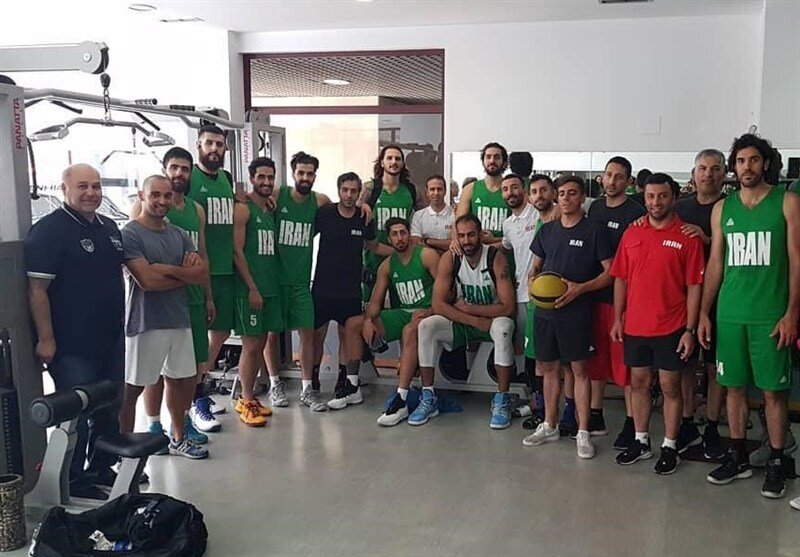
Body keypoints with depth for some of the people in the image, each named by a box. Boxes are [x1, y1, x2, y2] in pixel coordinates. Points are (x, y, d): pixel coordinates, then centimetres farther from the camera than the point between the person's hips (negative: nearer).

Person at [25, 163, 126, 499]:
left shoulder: (109, 227, 11)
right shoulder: (48, 230, -13)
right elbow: (37, 288, -18)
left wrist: (120, 323, 20)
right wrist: (45, 339, -21)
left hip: (111, 339, 8)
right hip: (72, 345, -8)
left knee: (109, 409, 18)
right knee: (75, 414, 2)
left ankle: (102, 468, 34)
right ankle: (73, 480, 17)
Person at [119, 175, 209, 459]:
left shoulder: (179, 234, 12)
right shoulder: (130, 234, -9)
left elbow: (202, 273, 2)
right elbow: (147, 280, -20)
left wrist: (169, 269, -15)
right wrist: (185, 273, -6)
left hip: (179, 319, 7)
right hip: (146, 322, -7)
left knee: (181, 380, 17)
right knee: (132, 387, 0)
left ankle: (177, 437, 36)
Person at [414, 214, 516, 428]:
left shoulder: (496, 258, -18)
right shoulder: (449, 259, -11)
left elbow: (507, 307, -22)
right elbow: (438, 305, -17)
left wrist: (468, 308, -19)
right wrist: (476, 321, -24)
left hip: (492, 318, -2)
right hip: (462, 322, 3)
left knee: (503, 328, -36)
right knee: (426, 326, -21)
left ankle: (502, 401, -24)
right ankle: (428, 399, -12)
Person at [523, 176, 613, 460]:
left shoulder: (594, 232, -4)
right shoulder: (547, 230, 11)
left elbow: (610, 272, -6)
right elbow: (535, 266, 20)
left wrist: (580, 288, -18)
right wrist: (533, 281, -2)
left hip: (576, 311, -5)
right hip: (545, 309, 5)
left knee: (579, 368, 0)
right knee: (548, 366, 12)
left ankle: (582, 432, 8)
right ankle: (549, 426, 24)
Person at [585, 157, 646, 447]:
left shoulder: (635, 213, -9)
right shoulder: (595, 207, 12)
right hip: (594, 294, 7)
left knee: (625, 359, -1)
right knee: (596, 355, 14)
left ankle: (631, 423, 9)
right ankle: (595, 416, 26)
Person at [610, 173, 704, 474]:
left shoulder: (687, 237, -5)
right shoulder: (631, 233, 6)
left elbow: (694, 286, -6)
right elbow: (620, 279, 9)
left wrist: (689, 330, -10)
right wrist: (617, 319, 5)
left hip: (671, 328, -4)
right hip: (634, 326, 4)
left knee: (670, 386, 5)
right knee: (639, 383, 13)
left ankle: (670, 447, 16)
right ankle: (641, 441, 26)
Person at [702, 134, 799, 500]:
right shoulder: (722, 208, 10)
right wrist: (704, 312, 7)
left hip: (770, 315, -3)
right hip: (729, 314, 3)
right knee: (734, 386, 9)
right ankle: (738, 457, 22)